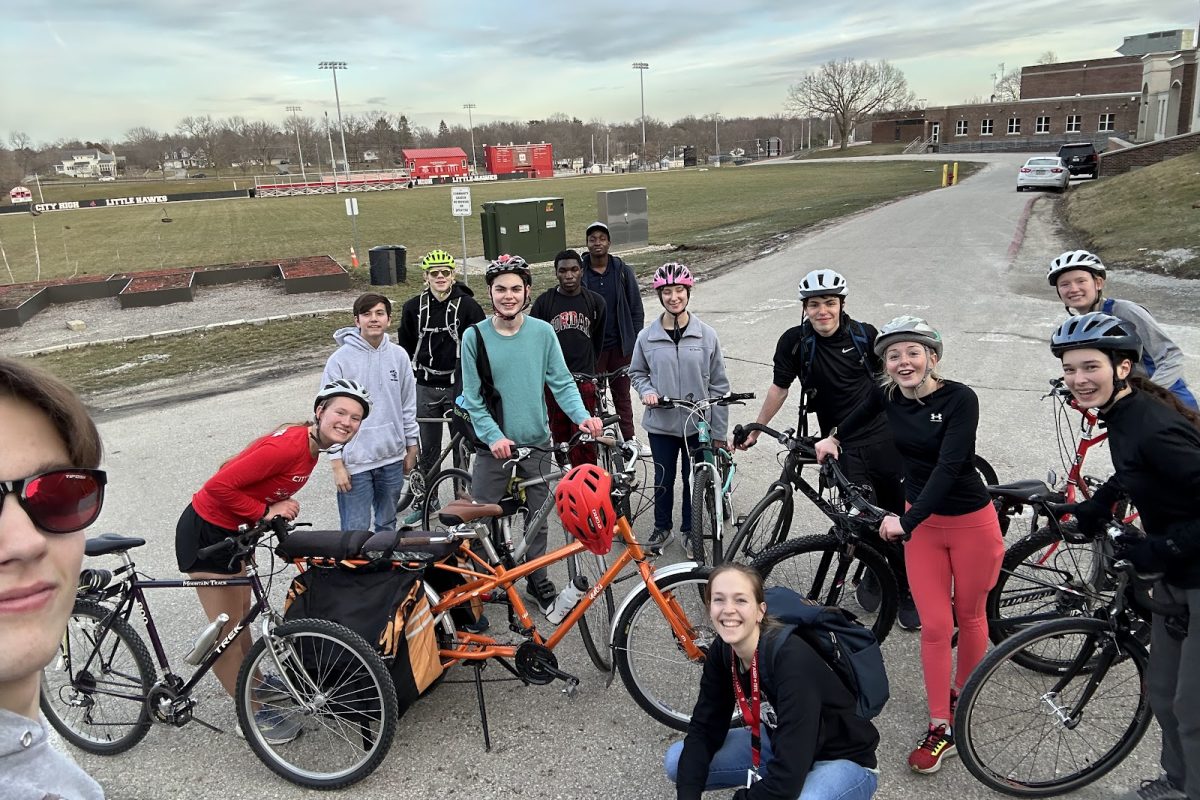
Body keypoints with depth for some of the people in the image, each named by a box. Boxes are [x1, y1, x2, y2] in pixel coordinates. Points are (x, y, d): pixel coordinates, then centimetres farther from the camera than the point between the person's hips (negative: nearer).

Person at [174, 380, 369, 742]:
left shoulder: (310, 447, -1)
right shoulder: (287, 445, -31)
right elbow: (219, 486, -31)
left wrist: (282, 507, -7)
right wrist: (265, 513, -21)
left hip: (232, 531, 9)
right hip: (205, 534, -9)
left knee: (241, 617, 25)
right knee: (227, 631, 5)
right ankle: (253, 714, 18)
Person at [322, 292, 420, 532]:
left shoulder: (399, 355, 2)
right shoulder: (340, 359, -9)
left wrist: (411, 448, 12)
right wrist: (337, 464, -9)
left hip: (393, 458, 4)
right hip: (355, 460, -4)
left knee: (388, 523, 18)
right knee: (356, 530, 0)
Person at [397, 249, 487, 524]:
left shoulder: (467, 305, -5)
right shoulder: (413, 307, 2)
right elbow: (405, 348, 11)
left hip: (459, 385, -2)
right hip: (426, 387, 2)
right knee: (428, 448, 9)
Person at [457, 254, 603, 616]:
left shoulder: (543, 332, -4)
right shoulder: (475, 337, -7)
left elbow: (561, 383, -3)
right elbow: (473, 397, -7)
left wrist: (582, 416, -19)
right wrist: (494, 436, -18)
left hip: (536, 441, 1)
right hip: (494, 444, -1)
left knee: (537, 518, 13)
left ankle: (537, 580, 32)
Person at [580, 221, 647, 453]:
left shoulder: (623, 271, 0)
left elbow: (636, 309, 3)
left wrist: (636, 343, -2)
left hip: (620, 346, 2)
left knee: (622, 395, 14)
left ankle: (629, 440, 25)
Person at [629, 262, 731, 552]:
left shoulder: (706, 335, -6)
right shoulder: (647, 337, -5)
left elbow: (718, 386, -2)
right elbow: (636, 373, 12)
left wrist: (719, 431, -2)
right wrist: (647, 391, -10)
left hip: (697, 424, 0)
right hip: (661, 423, 1)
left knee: (694, 479, 12)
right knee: (663, 479, 14)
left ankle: (689, 529, 33)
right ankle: (662, 527, 36)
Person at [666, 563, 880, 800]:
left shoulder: (791, 658, -34)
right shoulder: (722, 652, -12)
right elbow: (704, 729, -7)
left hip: (843, 760, -6)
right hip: (780, 745, 7)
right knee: (677, 761, -3)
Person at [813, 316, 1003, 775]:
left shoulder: (960, 399, -21)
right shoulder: (889, 395, -7)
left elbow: (949, 466, -30)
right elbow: (866, 409, 19)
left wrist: (905, 521, -33)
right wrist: (835, 436, 21)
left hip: (971, 522, -3)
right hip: (921, 521, 3)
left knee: (969, 616, 15)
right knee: (934, 626, 1)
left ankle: (961, 698, 38)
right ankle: (941, 727, 11)